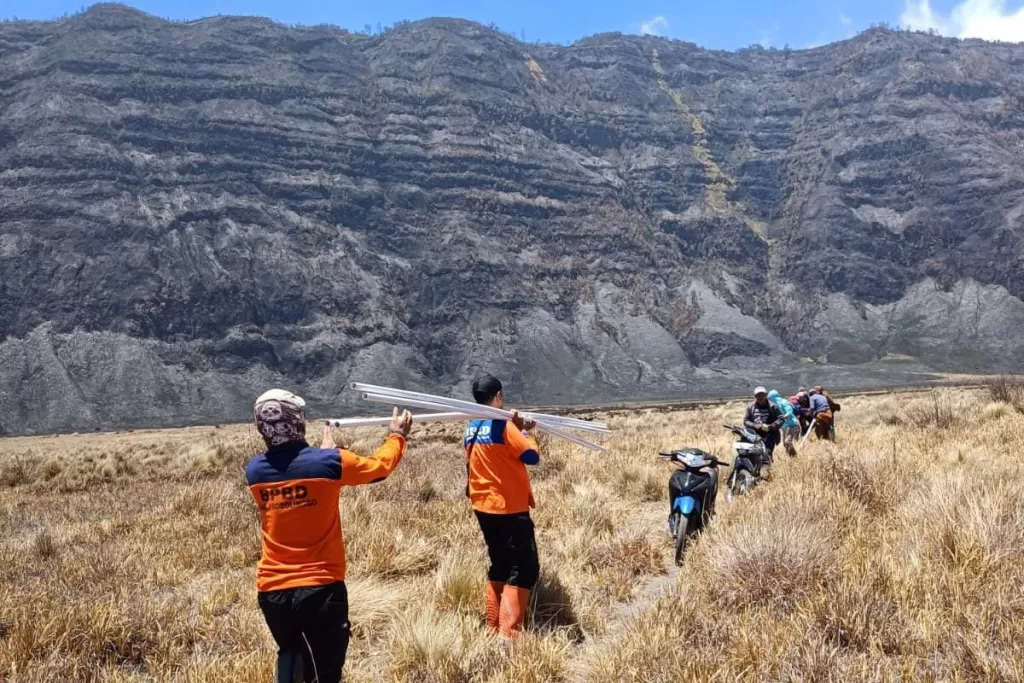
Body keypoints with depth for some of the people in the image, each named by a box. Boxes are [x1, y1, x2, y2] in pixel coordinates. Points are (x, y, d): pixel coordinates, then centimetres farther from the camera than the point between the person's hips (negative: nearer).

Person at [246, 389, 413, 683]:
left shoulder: (254, 471, -1)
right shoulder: (329, 462, -14)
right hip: (320, 588, -4)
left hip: (271, 591, 5)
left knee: (290, 653, 29)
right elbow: (381, 466, 4)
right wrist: (397, 435, 23)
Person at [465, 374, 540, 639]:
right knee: (525, 569, -2)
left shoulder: (471, 429, 7)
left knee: (500, 565, 18)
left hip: (484, 507, 8)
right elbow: (532, 456, -15)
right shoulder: (503, 425, -17)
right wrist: (525, 433, 0)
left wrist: (517, 430, 9)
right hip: (509, 508, -8)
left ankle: (494, 628, 22)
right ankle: (509, 633, -8)